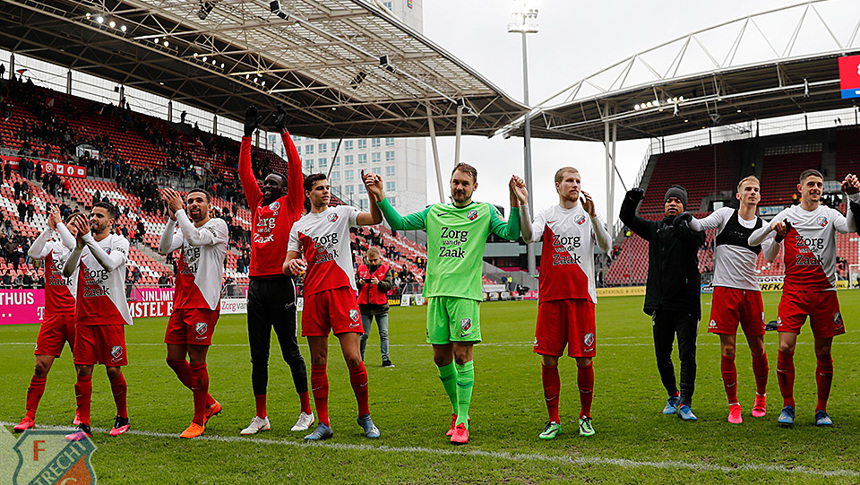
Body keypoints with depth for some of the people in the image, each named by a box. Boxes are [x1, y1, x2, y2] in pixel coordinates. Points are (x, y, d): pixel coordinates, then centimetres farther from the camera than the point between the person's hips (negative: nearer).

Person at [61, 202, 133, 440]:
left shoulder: (119, 242, -1)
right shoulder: (82, 243, 10)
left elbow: (110, 263, -22)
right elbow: (66, 271, -6)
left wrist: (88, 238, -29)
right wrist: (79, 245, -21)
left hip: (111, 317, -3)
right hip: (84, 317, 3)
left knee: (113, 370, 0)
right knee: (83, 370, -1)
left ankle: (122, 417, 20)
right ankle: (83, 425, 5)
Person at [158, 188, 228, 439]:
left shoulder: (218, 225, -2)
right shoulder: (185, 229, 19)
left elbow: (195, 238, -20)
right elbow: (164, 248, 3)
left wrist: (178, 210, -13)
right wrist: (172, 218, -7)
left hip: (204, 303, -7)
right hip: (181, 303, 8)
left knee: (197, 362, -5)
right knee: (174, 359, 9)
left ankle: (198, 422, 8)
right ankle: (209, 404, 26)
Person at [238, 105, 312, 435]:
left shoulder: (290, 205, 3)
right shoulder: (258, 205, 16)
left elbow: (295, 168, -3)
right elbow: (244, 173, 17)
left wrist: (284, 132, -2)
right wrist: (248, 136, 13)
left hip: (280, 284, -5)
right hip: (256, 284, 6)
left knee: (290, 351, 0)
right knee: (258, 355, 8)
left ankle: (306, 412, 10)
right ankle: (260, 417, 15)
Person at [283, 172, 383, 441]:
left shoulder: (341, 213, 10)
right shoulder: (299, 226, 15)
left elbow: (375, 219, -5)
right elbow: (287, 265, 12)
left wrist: (372, 192, -19)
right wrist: (291, 265, -11)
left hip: (342, 290, -2)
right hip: (313, 295, 2)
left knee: (353, 358, -9)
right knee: (318, 362, 3)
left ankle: (365, 416, 9)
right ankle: (324, 424, 11)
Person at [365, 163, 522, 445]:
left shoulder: (484, 212, 7)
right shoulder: (434, 212, 17)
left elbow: (511, 233, -6)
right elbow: (399, 223, 15)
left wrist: (515, 204, -21)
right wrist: (380, 198, 3)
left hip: (466, 293, -4)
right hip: (437, 293, 4)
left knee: (462, 355, -8)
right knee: (441, 357, 6)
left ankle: (462, 422, -3)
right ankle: (457, 409, 26)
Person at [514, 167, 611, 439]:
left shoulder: (588, 214, 7)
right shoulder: (546, 215, 9)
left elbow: (606, 246, -8)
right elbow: (529, 237, -11)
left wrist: (592, 215, -21)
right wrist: (523, 204, -24)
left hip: (581, 295, -1)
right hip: (550, 296, 1)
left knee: (584, 361, 0)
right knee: (548, 360, 0)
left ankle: (585, 417, 19)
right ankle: (553, 421, 12)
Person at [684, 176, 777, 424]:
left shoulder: (763, 225, 9)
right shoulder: (725, 215, 5)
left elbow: (769, 256, -4)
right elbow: (699, 226, -6)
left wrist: (778, 237, -22)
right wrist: (688, 218, -27)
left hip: (751, 290, 2)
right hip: (725, 289, -2)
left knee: (758, 349, 7)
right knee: (728, 350, -3)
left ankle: (761, 396, 31)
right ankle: (733, 406, 8)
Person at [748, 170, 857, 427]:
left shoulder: (829, 214, 7)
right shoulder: (788, 215, 7)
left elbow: (850, 226, -15)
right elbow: (752, 241, 2)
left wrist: (854, 197, -28)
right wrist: (771, 228, -17)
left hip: (824, 291, 1)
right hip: (794, 290, -1)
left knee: (824, 353, 4)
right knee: (785, 348, -11)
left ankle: (822, 410, 17)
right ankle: (788, 406, 5)